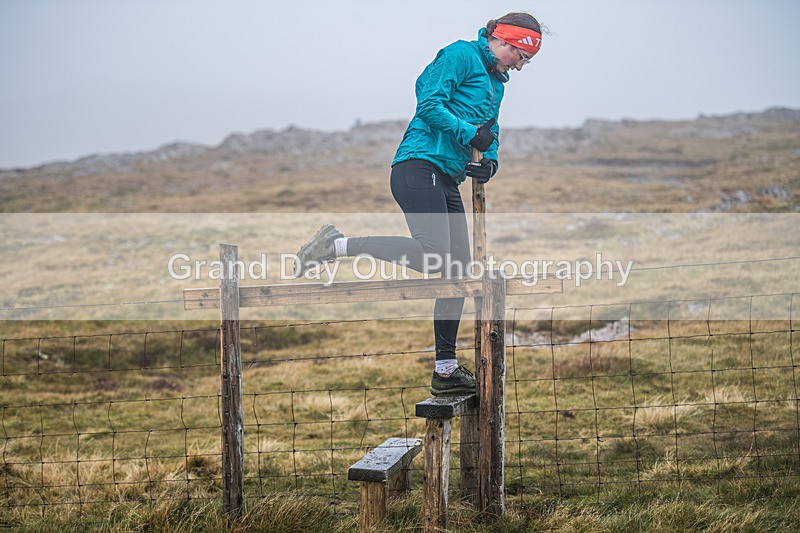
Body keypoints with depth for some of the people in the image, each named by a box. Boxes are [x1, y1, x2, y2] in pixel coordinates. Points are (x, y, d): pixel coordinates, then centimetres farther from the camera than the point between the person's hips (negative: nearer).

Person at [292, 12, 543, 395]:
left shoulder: (496, 82, 26)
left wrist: (489, 162, 9)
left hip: (447, 181, 10)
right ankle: (336, 245, -15)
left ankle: (446, 370, 13)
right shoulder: (461, 55, -1)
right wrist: (470, 133, -15)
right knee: (433, 256, -26)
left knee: (457, 273, 6)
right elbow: (430, 104, -11)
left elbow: (489, 131, 30)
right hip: (419, 166, -10)